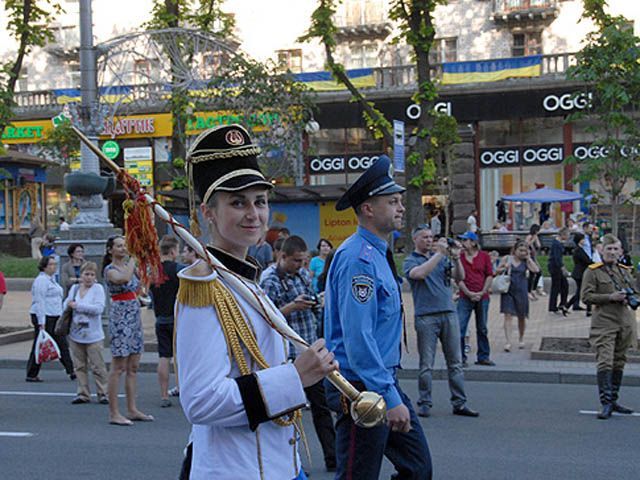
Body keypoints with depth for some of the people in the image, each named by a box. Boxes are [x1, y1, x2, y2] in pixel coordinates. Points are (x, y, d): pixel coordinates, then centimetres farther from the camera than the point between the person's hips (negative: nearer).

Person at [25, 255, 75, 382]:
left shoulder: (51, 279, 17)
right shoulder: (41, 280, -14)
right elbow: (39, 301, -19)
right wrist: (41, 322, -23)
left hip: (54, 317, 10)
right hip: (44, 318, -10)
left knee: (62, 345, 7)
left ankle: (71, 371, 8)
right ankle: (31, 375, 8)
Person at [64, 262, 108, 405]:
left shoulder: (98, 288, -5)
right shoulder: (74, 288, 10)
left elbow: (99, 308, -16)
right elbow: (66, 304, 11)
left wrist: (77, 306, -16)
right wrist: (69, 305, -12)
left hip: (92, 335, -5)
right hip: (75, 334, 5)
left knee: (97, 366, -2)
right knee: (79, 366, 9)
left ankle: (103, 393, 6)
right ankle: (83, 394, 17)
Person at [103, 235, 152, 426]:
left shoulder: (128, 265, 14)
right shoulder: (110, 270, -9)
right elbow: (125, 278, -29)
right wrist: (132, 260, -17)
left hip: (134, 315, 8)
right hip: (120, 316, -8)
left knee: (133, 367, 10)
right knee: (118, 367, -6)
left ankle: (132, 410, 16)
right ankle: (114, 413, -2)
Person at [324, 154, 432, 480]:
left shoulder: (377, 254, 13)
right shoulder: (358, 258, -20)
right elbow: (358, 339, -26)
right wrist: (390, 398, -27)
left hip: (384, 382, 10)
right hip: (362, 390, -10)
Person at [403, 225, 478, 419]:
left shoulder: (441, 258, 16)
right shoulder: (411, 261, 3)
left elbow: (460, 277, 8)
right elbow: (419, 274, -19)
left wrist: (456, 258, -9)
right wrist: (439, 253, -17)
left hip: (449, 313, 4)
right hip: (426, 316, -4)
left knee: (455, 362, 4)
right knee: (426, 364, 0)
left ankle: (459, 403, 8)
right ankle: (425, 404, 8)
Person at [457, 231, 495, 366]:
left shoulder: (484, 256, 4)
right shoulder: (460, 257, 2)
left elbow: (489, 275, 4)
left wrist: (482, 292, -7)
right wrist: (469, 293, -10)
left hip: (482, 297, 1)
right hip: (465, 298, -1)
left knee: (482, 329, 9)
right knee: (460, 328, -7)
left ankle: (483, 357, 19)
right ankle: (460, 357, 1)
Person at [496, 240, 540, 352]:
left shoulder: (526, 261, 3)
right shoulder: (507, 258, 1)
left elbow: (536, 270, -13)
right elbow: (497, 271, 8)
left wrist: (528, 258, -8)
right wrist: (504, 268, -13)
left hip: (521, 292, 2)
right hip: (508, 290, -1)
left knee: (521, 316, 13)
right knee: (508, 315, -10)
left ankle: (521, 339, 33)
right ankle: (508, 342, -13)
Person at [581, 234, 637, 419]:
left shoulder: (625, 271, 14)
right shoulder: (593, 271, -3)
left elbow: (635, 293, 22)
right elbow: (586, 295, -9)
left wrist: (629, 299, -1)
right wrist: (610, 297, -17)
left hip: (624, 322, 6)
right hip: (604, 322, -6)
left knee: (619, 363, 12)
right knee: (605, 362, -13)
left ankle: (613, 400, 23)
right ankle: (606, 404, -13)